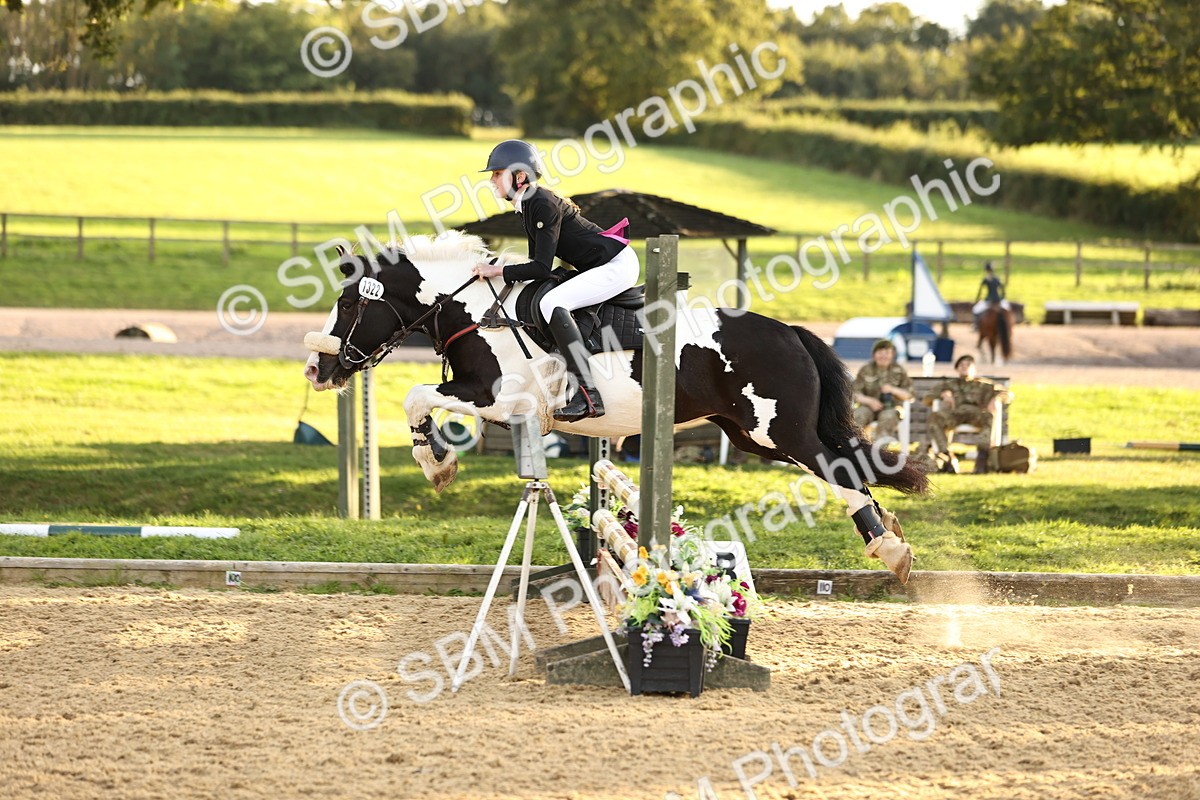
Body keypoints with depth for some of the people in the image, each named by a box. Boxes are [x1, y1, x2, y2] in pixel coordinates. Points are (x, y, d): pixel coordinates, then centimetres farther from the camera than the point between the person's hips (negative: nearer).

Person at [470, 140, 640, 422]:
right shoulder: (527, 205, 10)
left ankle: (588, 395, -30)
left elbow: (542, 268, -22)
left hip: (618, 265, -11)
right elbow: (536, 260, 18)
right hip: (604, 265, 11)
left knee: (551, 303, -24)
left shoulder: (543, 205, -20)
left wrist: (497, 271, -17)